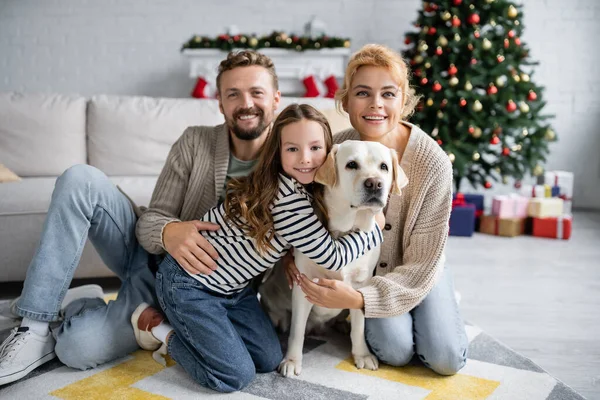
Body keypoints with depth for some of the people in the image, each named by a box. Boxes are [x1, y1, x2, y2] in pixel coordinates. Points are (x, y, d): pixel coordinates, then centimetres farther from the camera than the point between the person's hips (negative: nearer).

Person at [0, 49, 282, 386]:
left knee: (78, 347, -27)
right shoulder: (195, 142, -6)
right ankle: (34, 327, -14)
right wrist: (168, 231, -32)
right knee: (81, 180, -21)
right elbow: (150, 220, -8)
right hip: (152, 253, 3)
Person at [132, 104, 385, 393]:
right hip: (188, 283, -9)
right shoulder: (287, 195, -29)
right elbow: (333, 258, -23)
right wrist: (376, 229, -11)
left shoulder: (310, 190, -1)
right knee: (236, 377, -11)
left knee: (269, 361, 6)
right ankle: (160, 328, 9)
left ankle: (192, 329, 21)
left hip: (232, 285, 9)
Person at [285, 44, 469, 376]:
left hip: (417, 271, 0)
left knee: (446, 360, -13)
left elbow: (421, 264, -22)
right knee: (395, 350, -19)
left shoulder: (434, 165, -28)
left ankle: (440, 302, 19)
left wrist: (359, 298, -32)